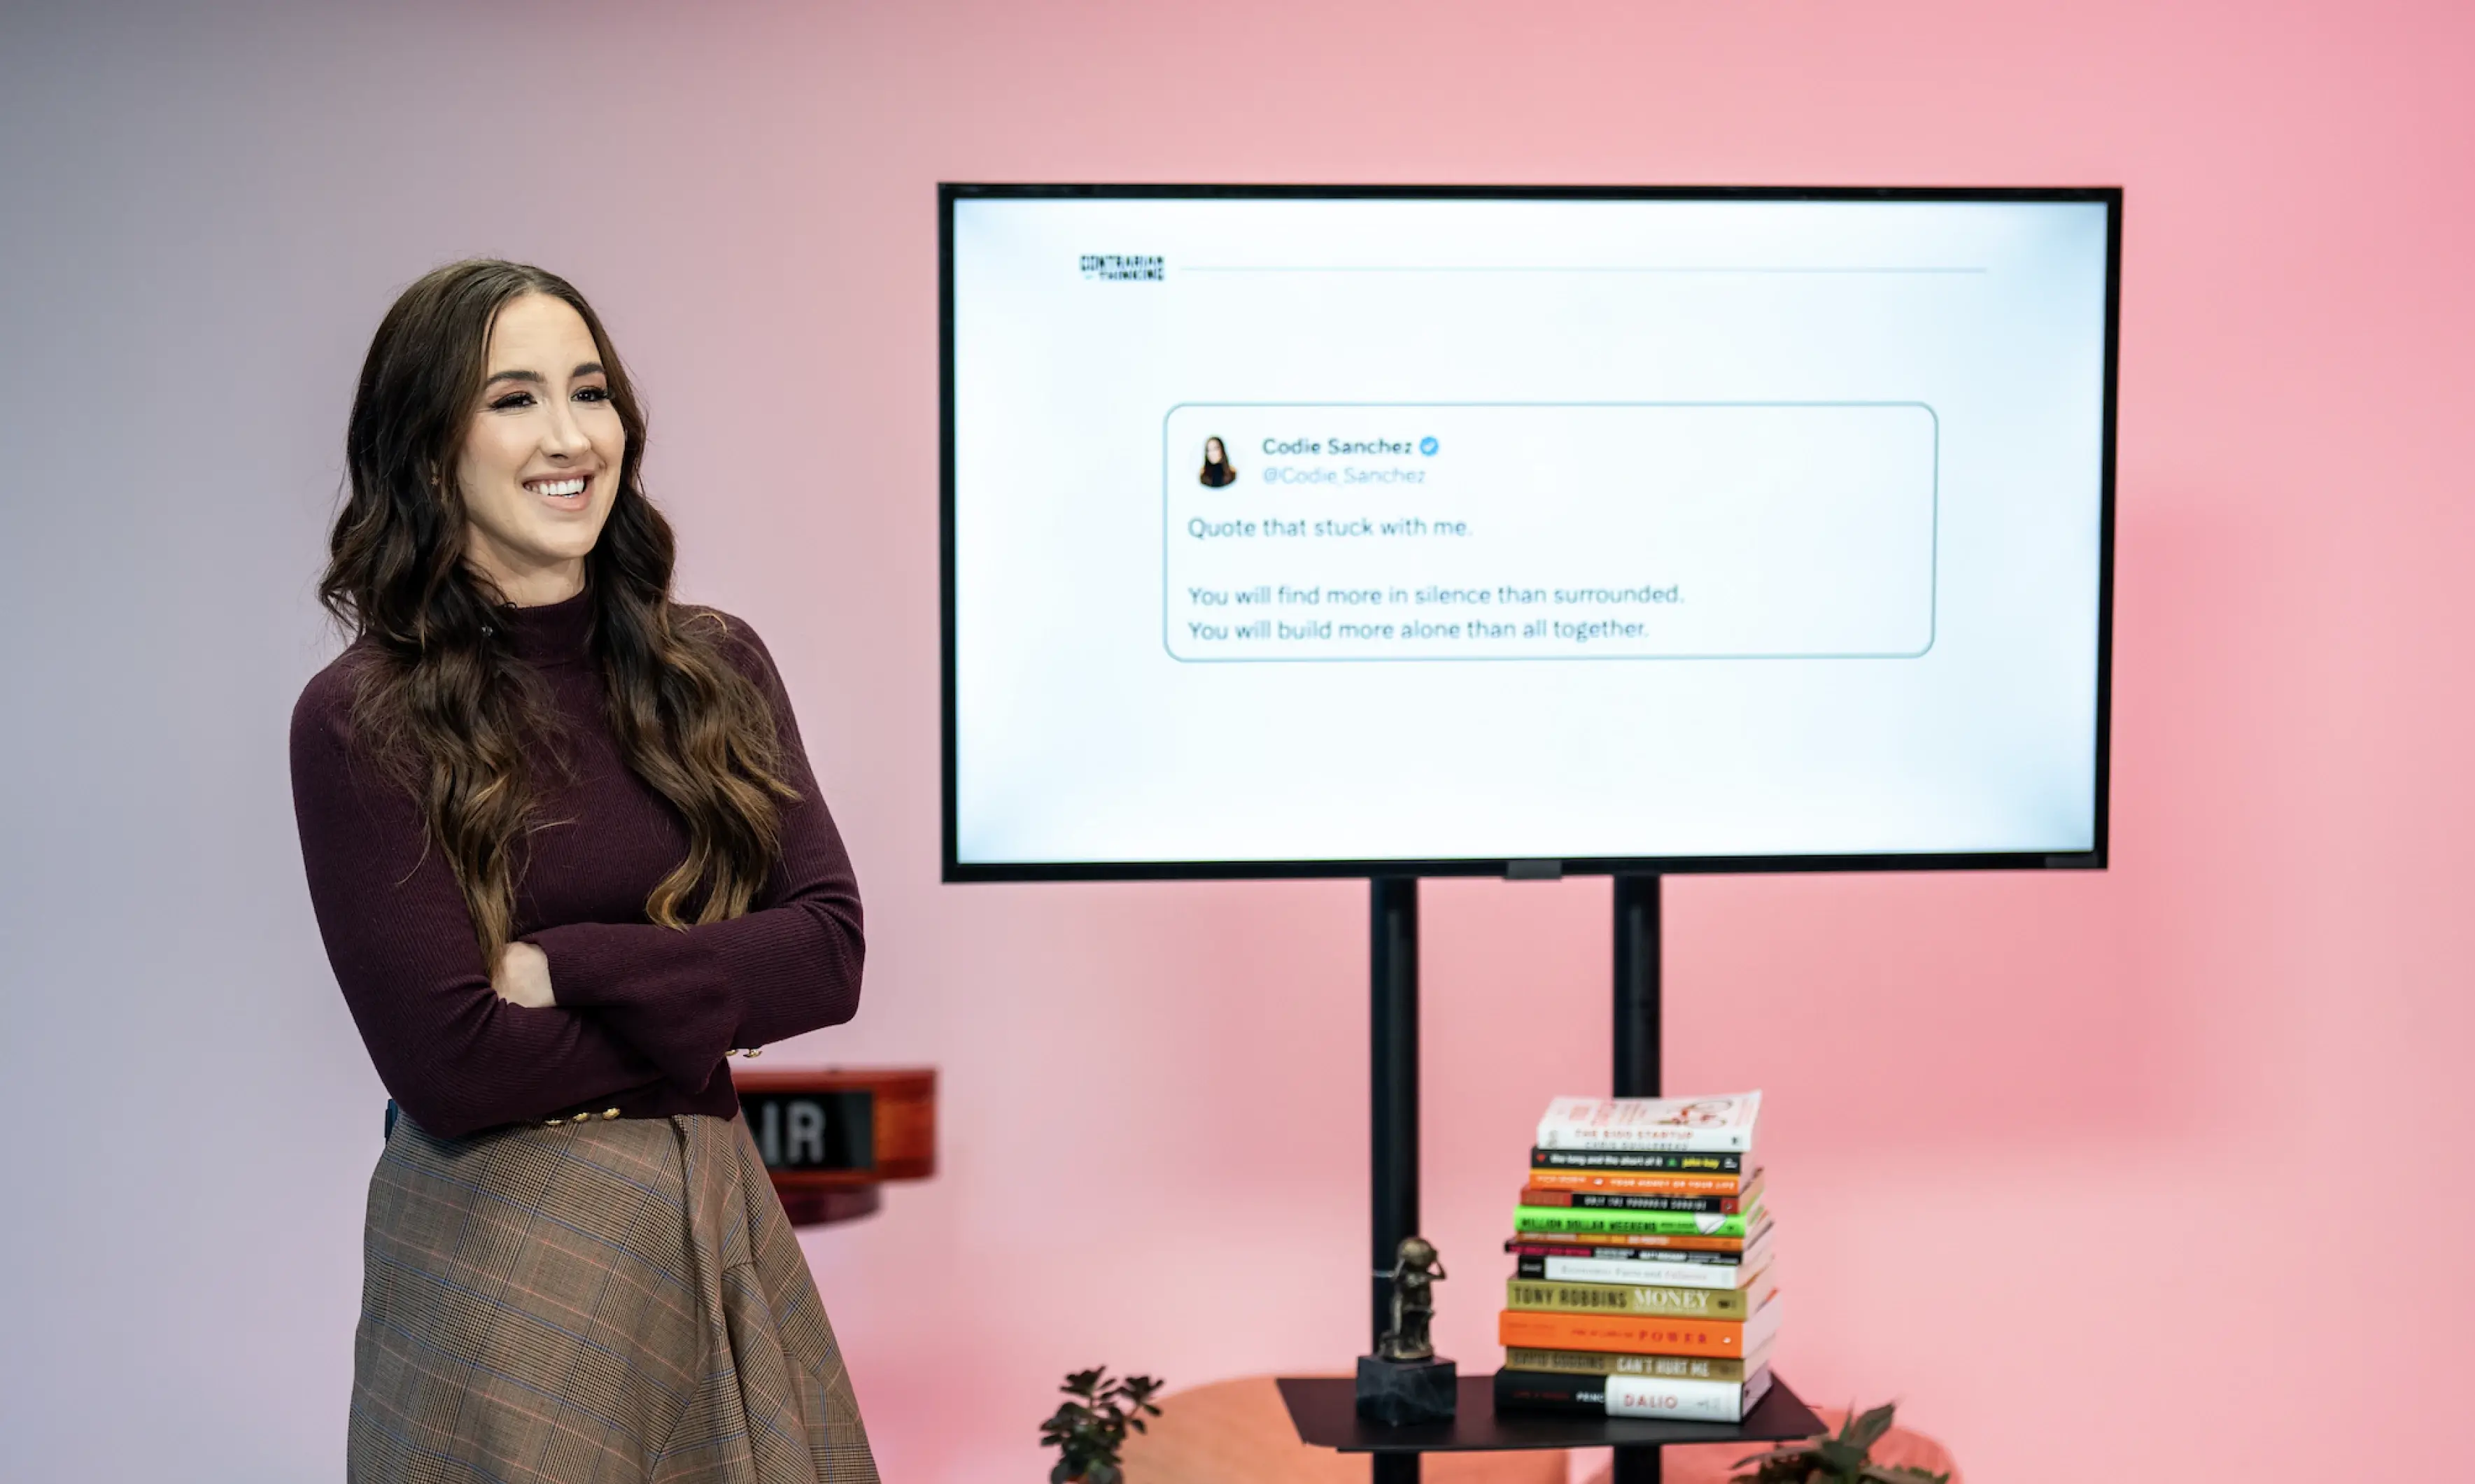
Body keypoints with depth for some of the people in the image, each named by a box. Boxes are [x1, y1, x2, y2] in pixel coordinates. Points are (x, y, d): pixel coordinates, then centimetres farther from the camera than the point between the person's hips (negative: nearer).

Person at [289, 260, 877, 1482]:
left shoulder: (715, 669, 4)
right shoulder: (362, 724, -10)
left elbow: (829, 952, -4)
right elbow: (451, 1059, -15)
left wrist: (569, 969, -15)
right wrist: (705, 1012, -7)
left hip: (718, 1220, 4)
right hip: (496, 1248, -4)